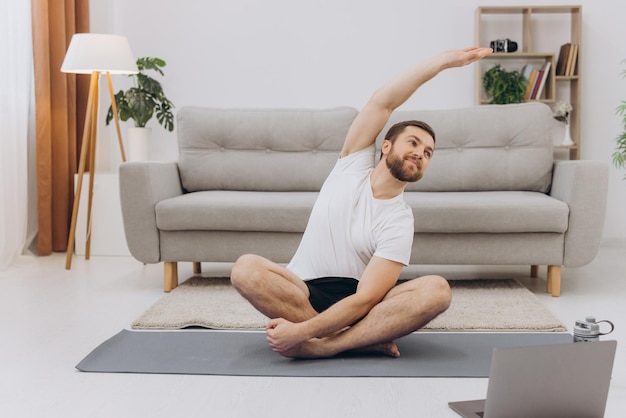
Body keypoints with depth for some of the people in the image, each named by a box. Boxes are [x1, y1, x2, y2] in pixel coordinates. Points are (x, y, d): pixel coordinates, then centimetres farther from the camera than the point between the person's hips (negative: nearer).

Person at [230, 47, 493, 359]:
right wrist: (442, 61, -11)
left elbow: (365, 300, -18)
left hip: (355, 305, -1)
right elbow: (381, 102, -11)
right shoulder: (353, 166, 3)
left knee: (436, 290, -28)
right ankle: (364, 340, -27)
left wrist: (301, 331, -31)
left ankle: (317, 346, -36)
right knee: (246, 268, -30)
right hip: (304, 293, 2)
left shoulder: (399, 223, -7)